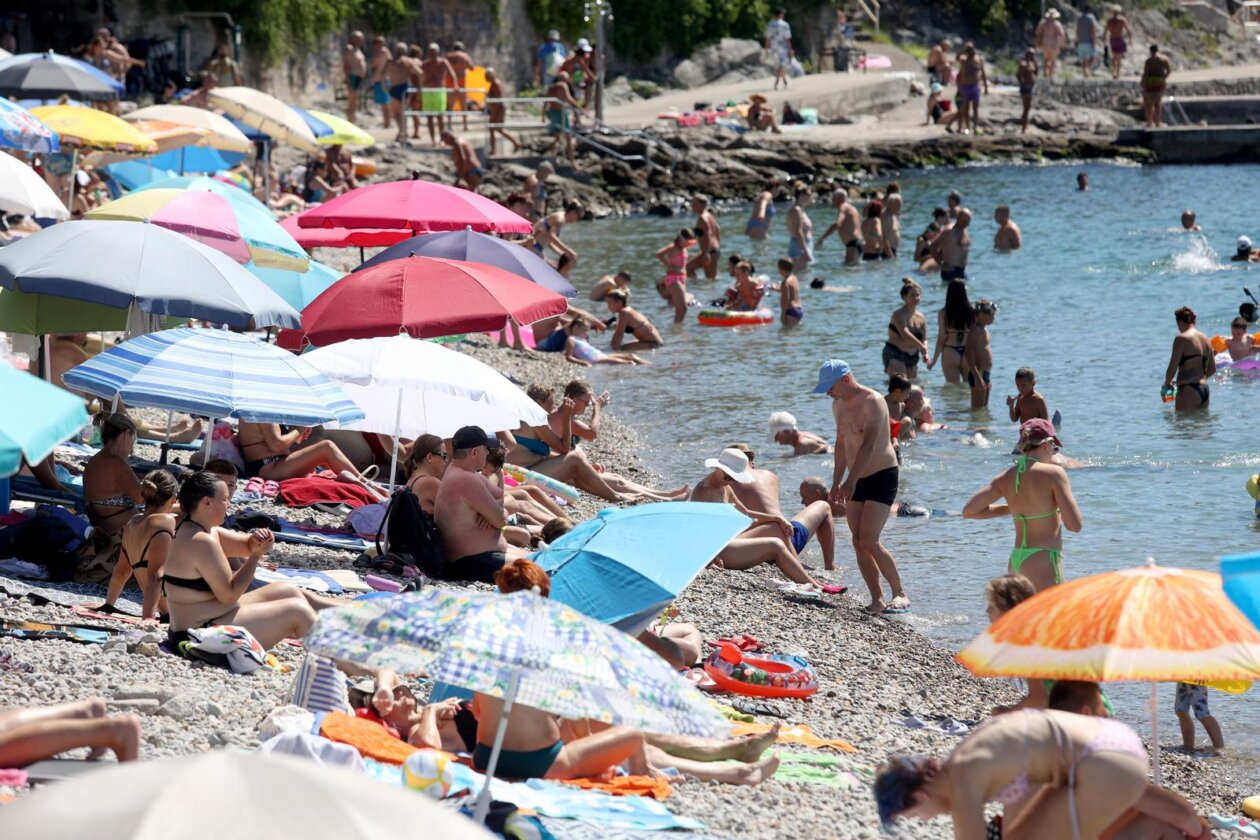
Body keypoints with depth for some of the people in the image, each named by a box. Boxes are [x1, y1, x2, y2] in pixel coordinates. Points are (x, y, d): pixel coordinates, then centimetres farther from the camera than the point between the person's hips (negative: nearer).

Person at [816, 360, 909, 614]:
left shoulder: (872, 402, -17)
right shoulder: (838, 405, 10)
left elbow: (869, 444, -27)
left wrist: (851, 480, -34)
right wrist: (836, 483, 15)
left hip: (882, 476, -8)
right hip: (856, 481, 8)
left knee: (869, 542, -16)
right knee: (858, 544, 0)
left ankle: (900, 594, -6)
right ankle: (877, 600, 3)